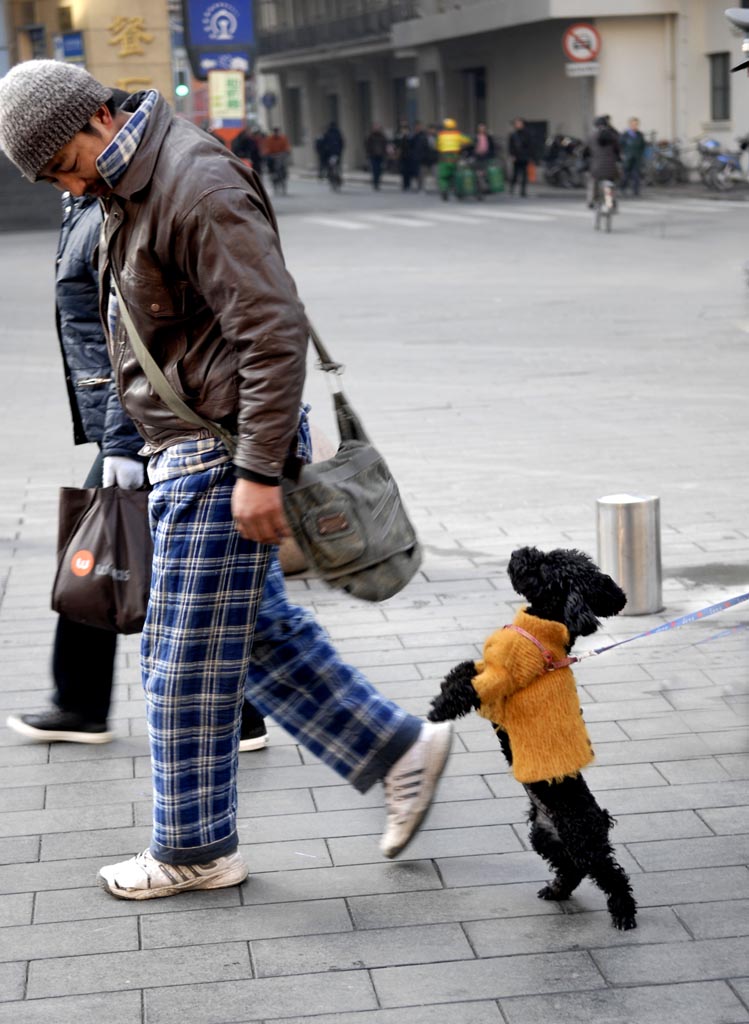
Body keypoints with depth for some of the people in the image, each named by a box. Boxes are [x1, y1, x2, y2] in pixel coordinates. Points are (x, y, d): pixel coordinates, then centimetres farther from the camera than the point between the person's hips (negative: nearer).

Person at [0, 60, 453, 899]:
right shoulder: (127, 192, 11)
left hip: (220, 453, -10)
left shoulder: (200, 188, -20)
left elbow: (275, 330, -25)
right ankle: (397, 750, 24)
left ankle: (193, 849, 16)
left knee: (187, 656, 1)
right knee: (258, 632, 16)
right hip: (184, 452, 10)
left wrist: (258, 469, -25)